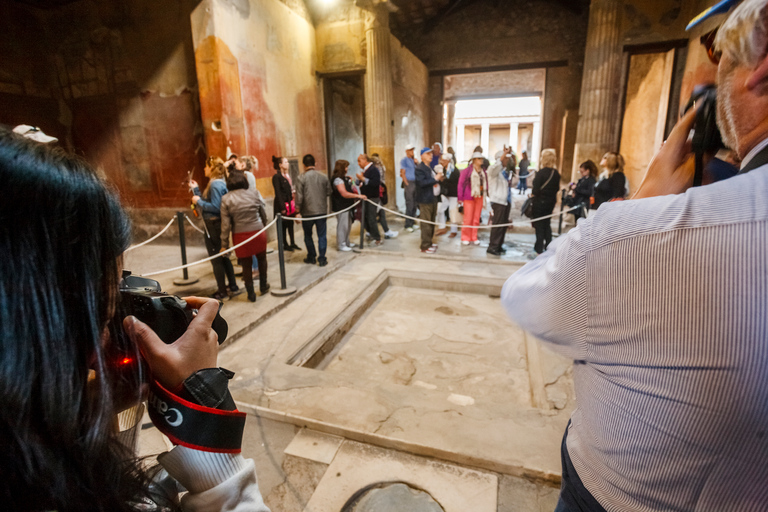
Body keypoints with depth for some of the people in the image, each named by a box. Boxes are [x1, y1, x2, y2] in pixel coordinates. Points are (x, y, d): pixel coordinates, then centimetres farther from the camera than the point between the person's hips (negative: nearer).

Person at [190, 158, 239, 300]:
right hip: (215, 224, 10)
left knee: (216, 259, 1)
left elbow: (215, 207, -25)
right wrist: (196, 190, 15)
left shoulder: (216, 184, -18)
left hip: (214, 226, -10)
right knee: (223, 257, 16)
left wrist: (199, 201, -14)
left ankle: (222, 291, 12)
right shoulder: (218, 182, 12)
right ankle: (233, 286, 25)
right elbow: (208, 201, 11)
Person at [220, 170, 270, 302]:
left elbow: (225, 224, -5)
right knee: (261, 259, 22)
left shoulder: (226, 199, -5)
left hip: (240, 236, 0)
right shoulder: (254, 193, -4)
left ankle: (251, 294, 21)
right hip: (258, 232, 1)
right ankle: (263, 286, 36)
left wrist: (224, 244, 1)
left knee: (246, 264, 11)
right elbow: (264, 213, 1)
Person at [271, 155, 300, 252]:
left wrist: (294, 204, 13)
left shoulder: (287, 175, 13)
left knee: (290, 224, 12)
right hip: (283, 205, -7)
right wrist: (282, 207, -17)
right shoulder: (276, 177, -12)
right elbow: (278, 193, -15)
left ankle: (292, 243, 21)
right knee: (284, 225, 4)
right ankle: (285, 244, 15)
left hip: (290, 203, 7)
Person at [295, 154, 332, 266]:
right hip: (322, 210, 2)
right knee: (322, 235, 7)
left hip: (307, 212, -2)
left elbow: (299, 197, -10)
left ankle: (311, 257, 23)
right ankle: (322, 259, 9)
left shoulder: (302, 178, -9)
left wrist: (298, 211, -2)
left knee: (308, 235, 15)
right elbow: (328, 192, 8)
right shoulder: (323, 176, -1)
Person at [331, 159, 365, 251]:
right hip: (340, 206, -10)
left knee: (348, 225, 17)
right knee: (342, 225, -3)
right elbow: (344, 194, -24)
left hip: (347, 205, 10)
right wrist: (358, 196, -23)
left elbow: (350, 189, 29)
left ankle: (346, 242, 30)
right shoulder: (338, 179, -17)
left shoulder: (345, 178, 13)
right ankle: (341, 245, 7)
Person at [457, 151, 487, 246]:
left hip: (480, 197, 5)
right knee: (468, 218, -2)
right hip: (469, 197, -5)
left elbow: (486, 184, 13)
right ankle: (465, 238, 10)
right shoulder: (467, 171, -6)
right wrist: (460, 198, -7)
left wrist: (485, 195, 5)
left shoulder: (483, 172, 8)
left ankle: (474, 237, 19)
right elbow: (460, 184, -4)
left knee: (476, 219, 9)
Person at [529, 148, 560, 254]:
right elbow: (557, 188, 8)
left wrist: (532, 194, -2)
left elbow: (536, 190, -21)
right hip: (551, 202, 6)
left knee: (539, 226, 4)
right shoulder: (556, 174, 1)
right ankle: (548, 246, 26)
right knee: (547, 224, 19)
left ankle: (539, 249, 10)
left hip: (540, 202, -6)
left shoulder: (541, 172, -19)